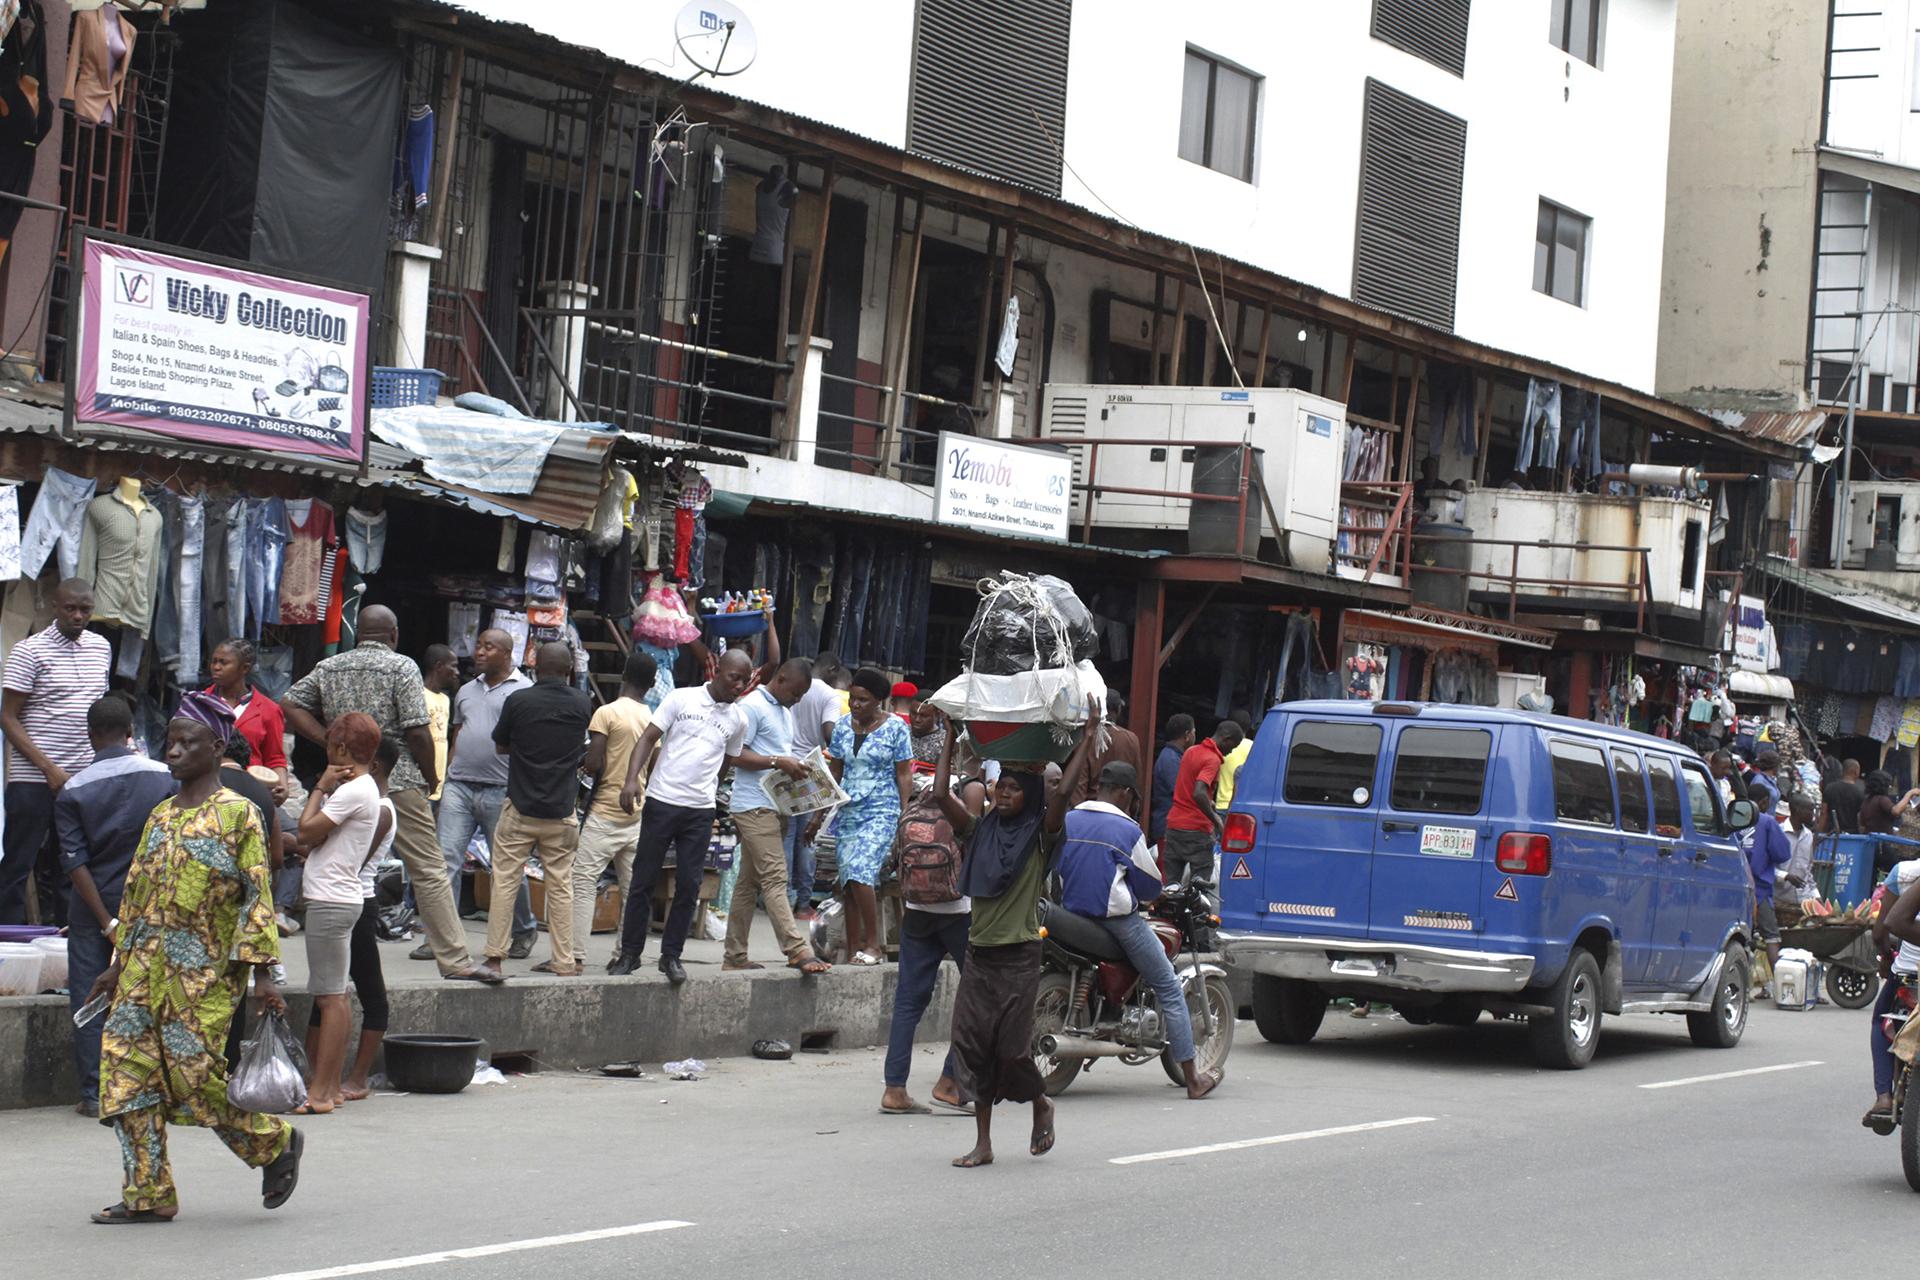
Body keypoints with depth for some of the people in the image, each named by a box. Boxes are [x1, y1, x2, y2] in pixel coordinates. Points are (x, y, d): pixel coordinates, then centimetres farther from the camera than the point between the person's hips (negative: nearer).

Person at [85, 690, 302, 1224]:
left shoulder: (237, 814, -5)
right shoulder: (161, 815, 15)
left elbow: (257, 896, -8)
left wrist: (260, 971, -13)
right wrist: (119, 963, 18)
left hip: (204, 972, -7)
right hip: (144, 970, 7)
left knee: (196, 1075, -9)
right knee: (127, 1073, 0)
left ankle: (275, 1143, 15)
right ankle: (149, 1195, 6)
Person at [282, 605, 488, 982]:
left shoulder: (328, 668, 10)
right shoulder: (401, 667, -5)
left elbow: (290, 704, 7)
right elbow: (417, 730, -12)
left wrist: (331, 741, 4)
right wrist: (430, 776, 1)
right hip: (399, 781, -5)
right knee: (429, 871, -2)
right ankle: (455, 961, -5)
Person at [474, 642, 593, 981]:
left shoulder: (519, 701, -8)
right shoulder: (582, 704, -1)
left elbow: (500, 746, 5)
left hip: (520, 807, -2)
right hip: (561, 811, 2)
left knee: (505, 882, 4)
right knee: (560, 886, 8)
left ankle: (494, 956, 3)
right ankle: (564, 962, 9)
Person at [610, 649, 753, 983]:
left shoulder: (737, 720, 10)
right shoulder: (681, 699, -1)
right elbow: (648, 739, -4)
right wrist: (632, 779, -16)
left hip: (701, 811, 3)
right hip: (662, 802, -3)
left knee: (689, 886, 1)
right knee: (644, 880, 3)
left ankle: (671, 955, 11)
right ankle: (629, 953, 11)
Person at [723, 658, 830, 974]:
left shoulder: (785, 711, 21)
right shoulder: (752, 707, -9)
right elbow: (736, 755, -14)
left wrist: (795, 768, 7)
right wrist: (778, 762, -21)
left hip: (775, 805, 9)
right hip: (754, 804, -9)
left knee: (749, 882, 10)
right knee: (775, 878, -14)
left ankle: (734, 956, 12)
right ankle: (797, 951, -21)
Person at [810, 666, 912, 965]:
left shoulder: (895, 727, -3)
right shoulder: (843, 725, 10)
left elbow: (904, 774, -2)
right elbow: (834, 772, 15)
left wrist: (905, 816, -7)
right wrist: (819, 813, 13)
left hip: (881, 811, -5)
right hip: (847, 811, 5)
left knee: (860, 873, -20)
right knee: (848, 883, 2)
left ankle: (873, 944, -8)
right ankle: (852, 951, 6)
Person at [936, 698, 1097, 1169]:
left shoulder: (1039, 836, -2)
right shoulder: (980, 831, 9)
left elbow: (1062, 793, -17)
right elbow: (941, 794, 4)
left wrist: (1087, 741, -18)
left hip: (1019, 956, -4)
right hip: (979, 953, 4)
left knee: (1012, 1049, -6)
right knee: (972, 1043, 1)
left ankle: (1041, 1105, 26)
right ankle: (983, 1143, 7)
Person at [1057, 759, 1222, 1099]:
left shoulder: (1068, 821, 6)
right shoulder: (1126, 830, -9)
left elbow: (1057, 869, 16)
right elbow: (1150, 884, -3)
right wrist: (1144, 898, 20)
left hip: (1073, 916, 6)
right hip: (1118, 919, -6)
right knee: (1169, 989, 4)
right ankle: (1192, 1078, 3)